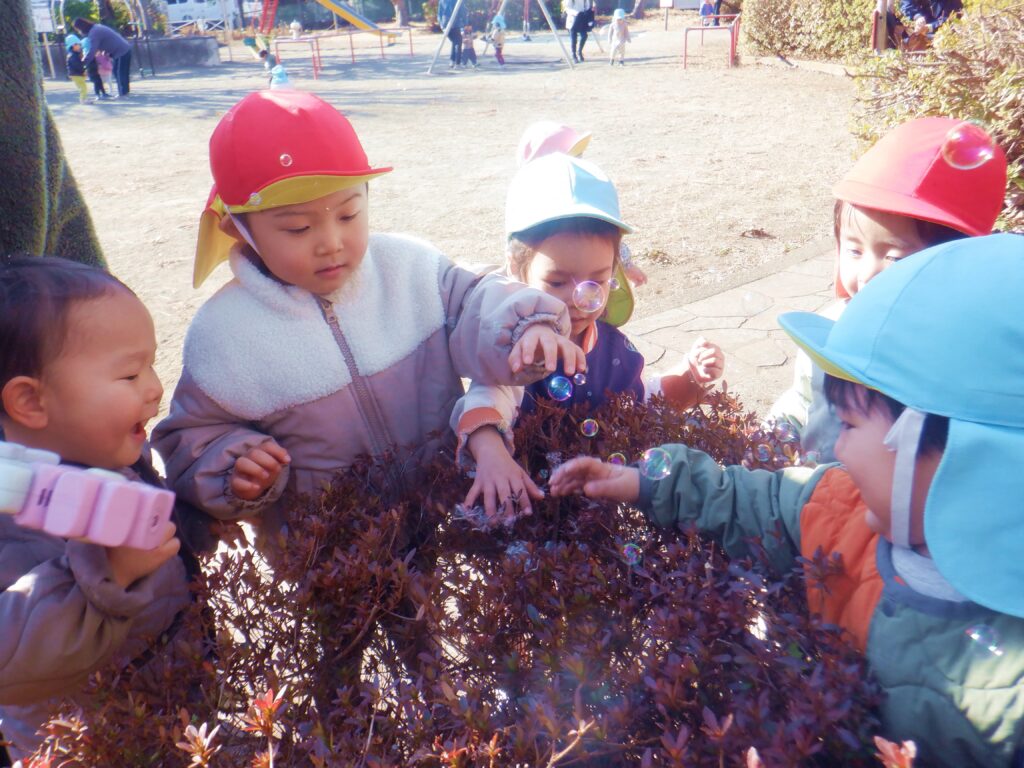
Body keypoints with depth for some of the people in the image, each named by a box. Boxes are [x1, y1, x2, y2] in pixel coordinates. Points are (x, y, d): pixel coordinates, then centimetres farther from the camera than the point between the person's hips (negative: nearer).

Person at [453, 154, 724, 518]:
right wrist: (490, 452, -57)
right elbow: (488, 399, -36)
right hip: (535, 498, -4)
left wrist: (688, 377, 5)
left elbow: (640, 401, 21)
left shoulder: (613, 345, 4)